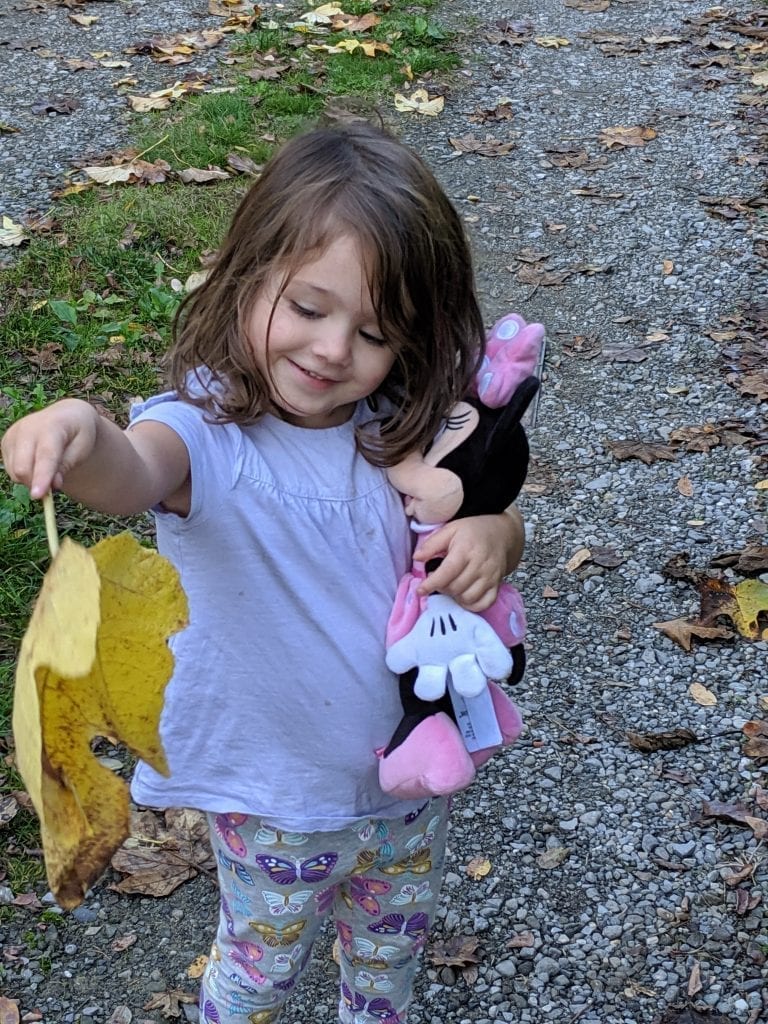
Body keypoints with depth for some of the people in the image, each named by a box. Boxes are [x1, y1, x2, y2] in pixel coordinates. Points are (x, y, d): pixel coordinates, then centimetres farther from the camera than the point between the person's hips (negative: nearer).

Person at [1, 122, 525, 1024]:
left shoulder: (398, 430, -12)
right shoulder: (211, 433, -27)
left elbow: (492, 520, 1)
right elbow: (133, 472, -50)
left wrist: (490, 535, -24)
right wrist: (80, 435, -74)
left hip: (412, 772, 5)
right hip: (277, 804, -4)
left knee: (393, 943, 31)